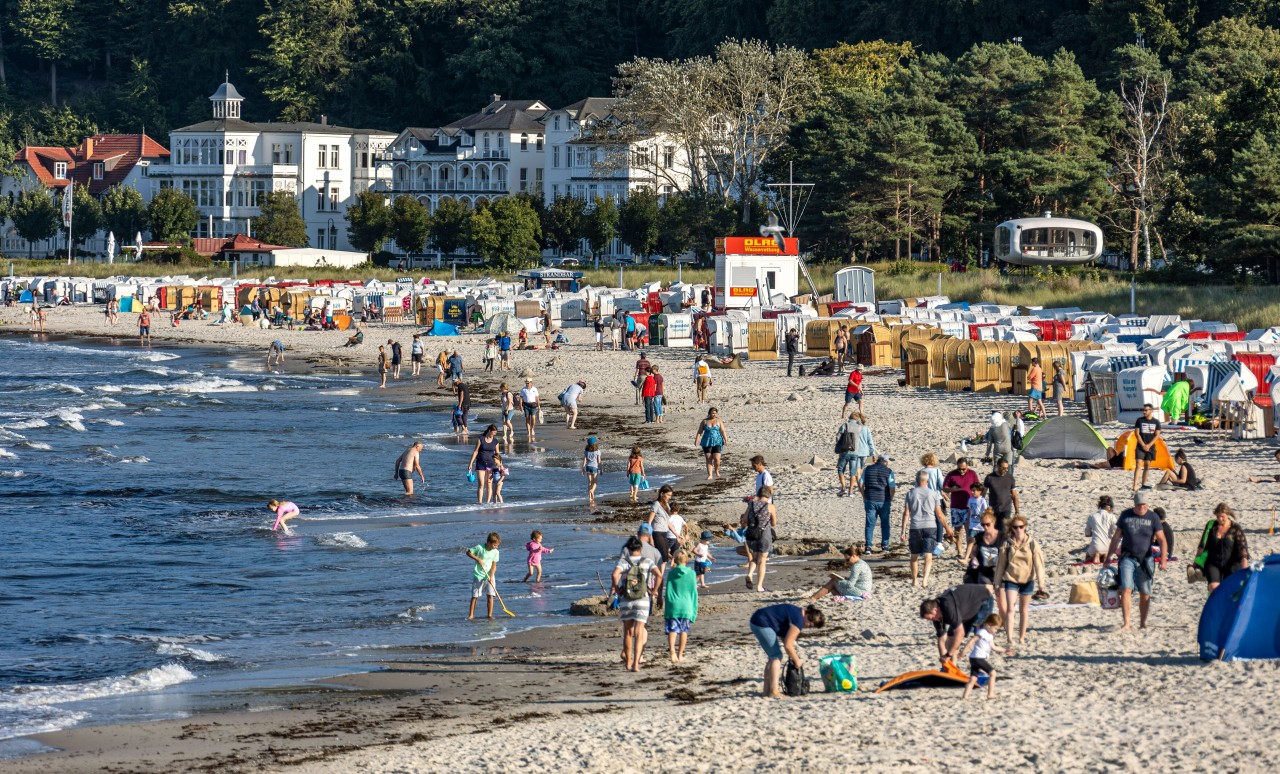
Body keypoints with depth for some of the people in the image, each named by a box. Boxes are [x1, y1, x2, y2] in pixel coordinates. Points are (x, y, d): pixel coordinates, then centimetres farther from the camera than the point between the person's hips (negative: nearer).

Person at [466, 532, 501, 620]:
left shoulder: (495, 552, -3)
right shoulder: (479, 548, -13)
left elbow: (494, 565, -2)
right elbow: (469, 552, -4)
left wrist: (491, 576, -14)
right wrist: (478, 559, -16)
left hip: (489, 576, 2)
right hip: (478, 576, -2)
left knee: (490, 595, -3)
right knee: (474, 596, 0)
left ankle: (490, 614, 4)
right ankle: (471, 615, 6)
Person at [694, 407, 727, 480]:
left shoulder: (719, 421, 5)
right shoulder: (704, 421, 6)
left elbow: (723, 431, 0)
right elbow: (699, 432, 3)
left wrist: (726, 439, -12)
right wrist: (696, 440, -9)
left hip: (717, 442, -1)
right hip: (707, 443, 1)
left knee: (717, 459, -11)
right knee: (709, 459, -1)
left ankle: (716, 470, 17)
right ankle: (710, 475, 1)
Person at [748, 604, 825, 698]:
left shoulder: (798, 613, 12)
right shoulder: (798, 620, -19)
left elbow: (784, 637, 17)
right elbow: (787, 645, -18)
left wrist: (792, 654, 8)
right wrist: (797, 661, -4)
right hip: (762, 624, -11)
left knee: (773, 656, 15)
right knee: (776, 656, -8)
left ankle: (766, 689, 18)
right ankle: (773, 692, -12)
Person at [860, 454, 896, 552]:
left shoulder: (867, 469, 5)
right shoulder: (888, 471, -3)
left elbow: (860, 485, 4)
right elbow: (892, 488, -8)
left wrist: (864, 496, 14)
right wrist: (891, 500, 7)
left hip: (870, 500, 2)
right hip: (884, 500, -2)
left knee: (870, 524, 4)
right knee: (885, 524, 13)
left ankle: (869, 546, -3)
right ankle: (884, 545, 14)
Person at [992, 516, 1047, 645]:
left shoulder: (1032, 544, -4)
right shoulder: (1007, 544, -2)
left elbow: (1038, 564, -4)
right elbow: (1001, 564, 5)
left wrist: (1040, 583, -8)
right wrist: (998, 583, 7)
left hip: (1027, 580, 0)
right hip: (1011, 579, 0)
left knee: (1023, 610, 11)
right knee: (1010, 608, -15)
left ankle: (1022, 637, 22)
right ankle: (1009, 637, -21)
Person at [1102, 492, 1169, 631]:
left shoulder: (1152, 517, 1)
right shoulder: (1126, 515, 5)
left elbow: (1161, 540, -1)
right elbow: (1116, 537, 12)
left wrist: (1163, 559, -13)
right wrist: (1108, 557, 11)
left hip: (1145, 559, 0)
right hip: (1127, 558, 0)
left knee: (1145, 593, 6)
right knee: (1126, 589, -14)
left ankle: (1142, 622, 21)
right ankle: (1126, 624, -16)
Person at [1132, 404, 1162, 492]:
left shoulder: (1156, 422, 1)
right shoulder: (1139, 420, -1)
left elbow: (1157, 435, 0)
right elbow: (1137, 433, -2)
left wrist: (1149, 445, -10)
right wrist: (1143, 445, -10)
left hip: (1150, 447, 2)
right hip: (1140, 446, -2)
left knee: (1147, 465, 6)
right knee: (1138, 464, -12)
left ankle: (1144, 484, 16)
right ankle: (1135, 485, -19)